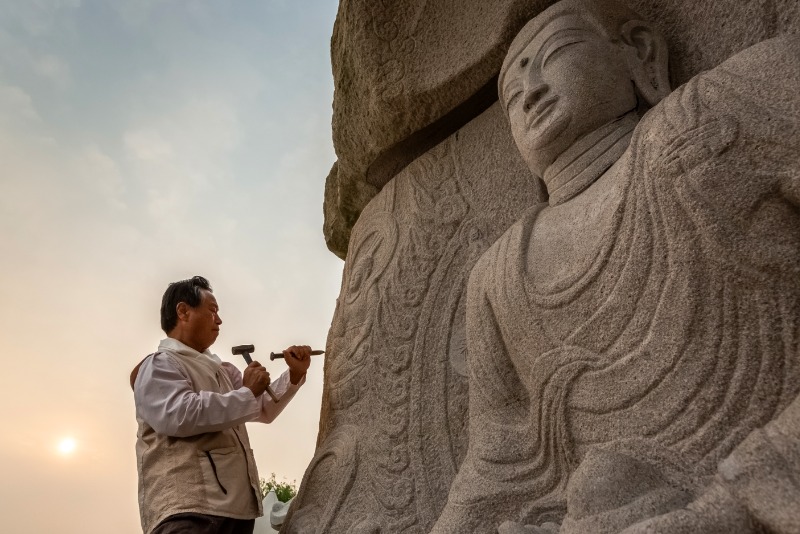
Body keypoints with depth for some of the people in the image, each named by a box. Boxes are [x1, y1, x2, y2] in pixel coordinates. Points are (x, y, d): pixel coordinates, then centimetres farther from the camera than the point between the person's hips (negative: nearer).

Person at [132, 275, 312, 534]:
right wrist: (247, 393, -10)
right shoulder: (159, 365, -2)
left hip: (237, 506, 8)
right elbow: (179, 416, -21)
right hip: (188, 509, -8)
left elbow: (265, 410, 30)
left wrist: (294, 375, 12)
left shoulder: (221, 370, 22)